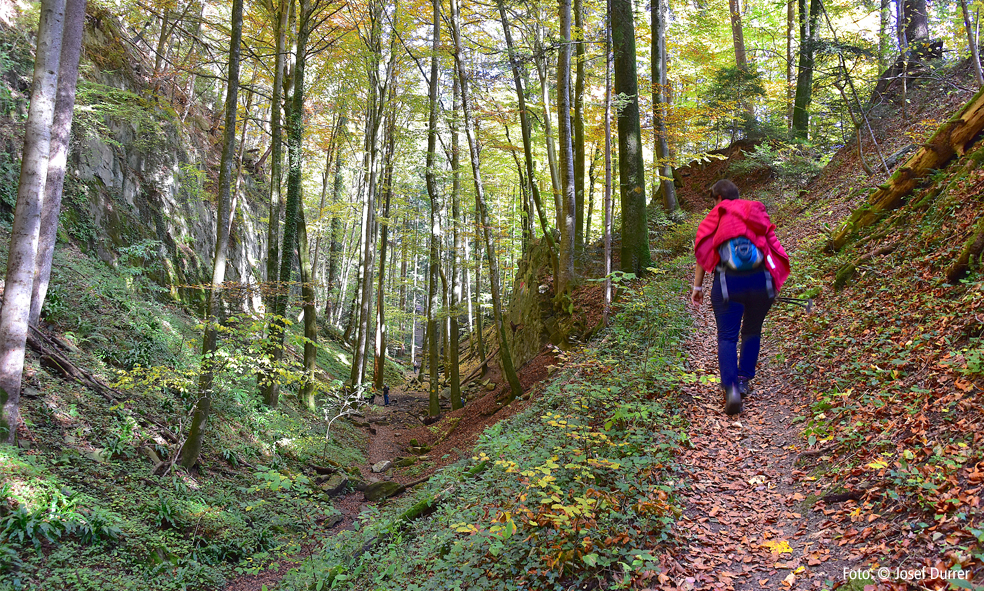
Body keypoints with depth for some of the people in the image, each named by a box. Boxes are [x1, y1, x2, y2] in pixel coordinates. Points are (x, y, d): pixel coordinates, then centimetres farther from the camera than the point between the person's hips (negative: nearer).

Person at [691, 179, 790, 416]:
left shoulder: (717, 215, 16)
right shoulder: (757, 211, 22)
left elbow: (702, 251, 8)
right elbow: (773, 247, 16)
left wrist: (697, 286, 12)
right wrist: (775, 282, 23)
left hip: (728, 281, -2)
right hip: (761, 279, 3)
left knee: (727, 337, 1)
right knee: (752, 332, 22)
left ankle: (731, 388, -16)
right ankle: (744, 381, 25)